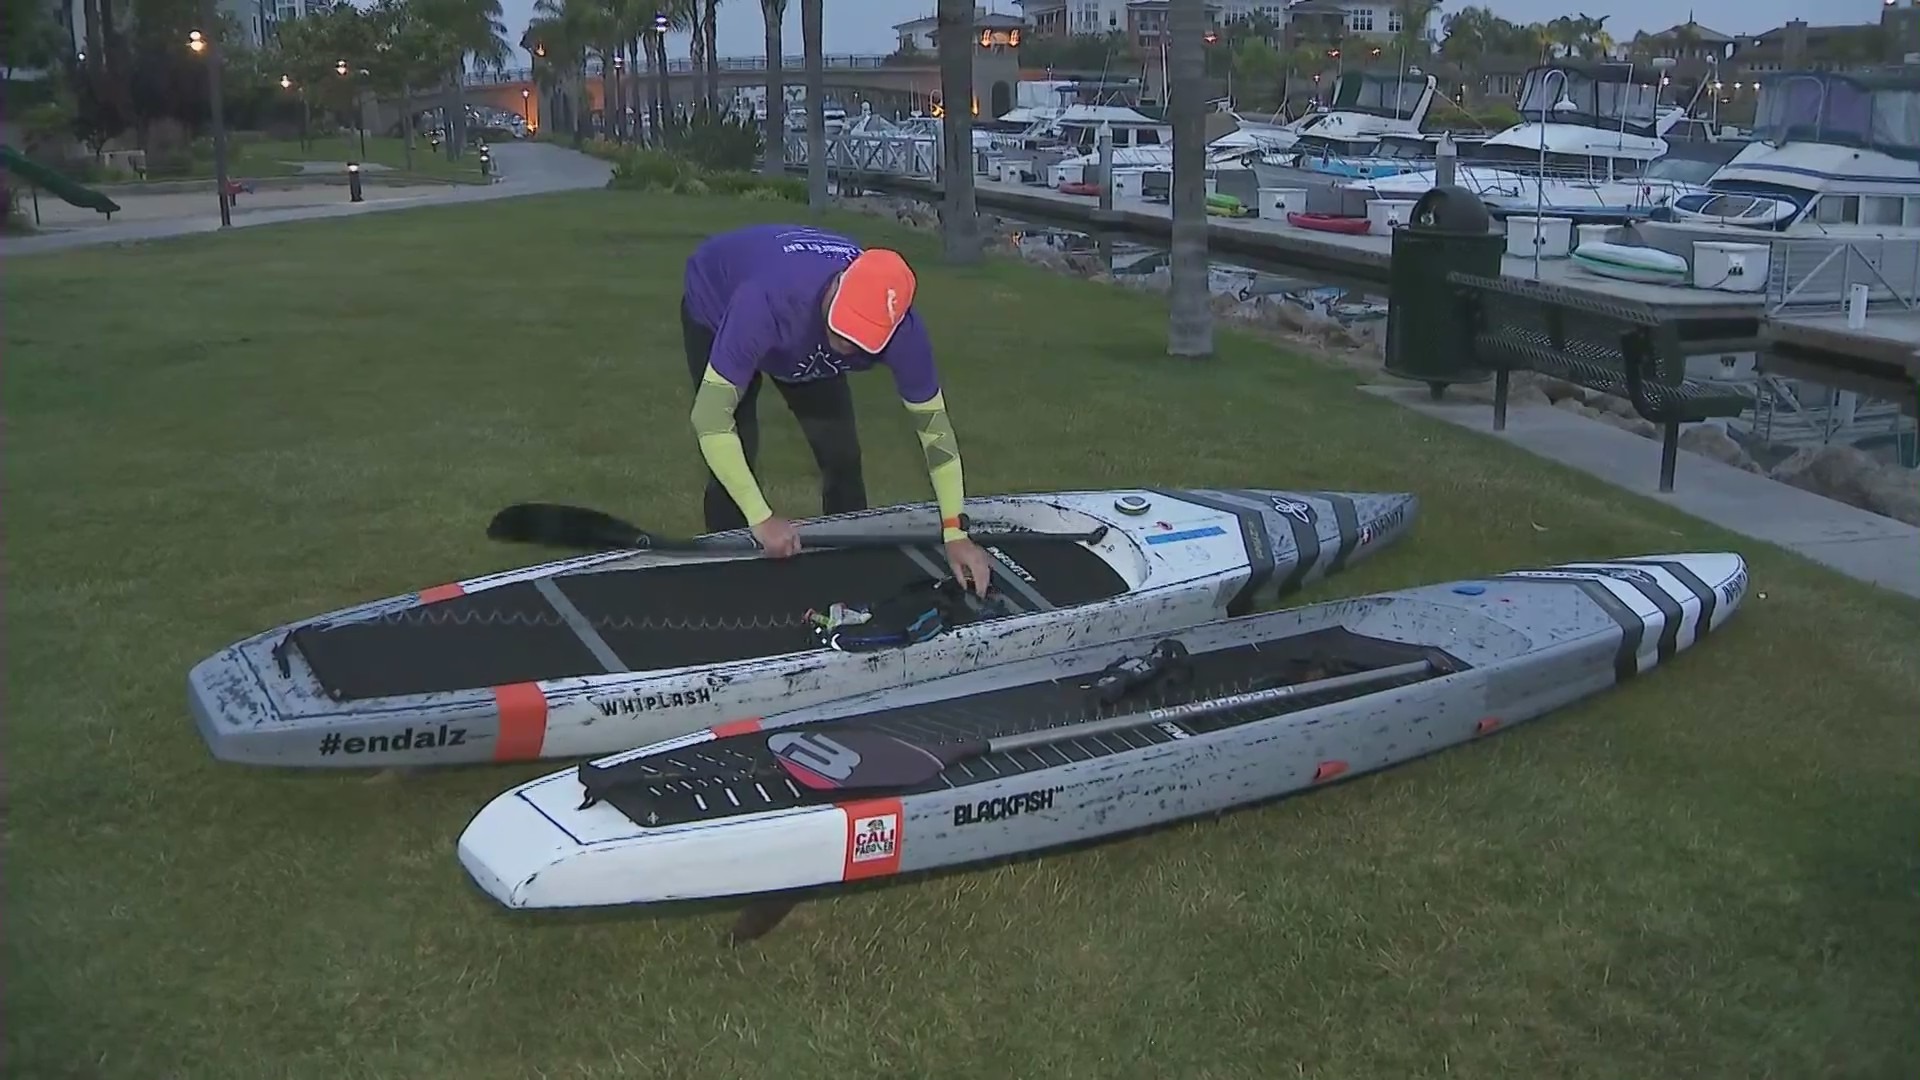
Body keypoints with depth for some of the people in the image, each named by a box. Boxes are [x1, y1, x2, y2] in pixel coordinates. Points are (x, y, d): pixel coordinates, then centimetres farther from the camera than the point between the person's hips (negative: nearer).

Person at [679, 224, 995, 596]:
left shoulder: (899, 326, -35)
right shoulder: (766, 299, -48)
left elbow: (933, 422, -23)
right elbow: (710, 416, -45)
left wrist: (955, 533, -29)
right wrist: (762, 519, -44)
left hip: (807, 335, 4)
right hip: (716, 310, -3)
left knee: (842, 454, -3)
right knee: (736, 457, -15)